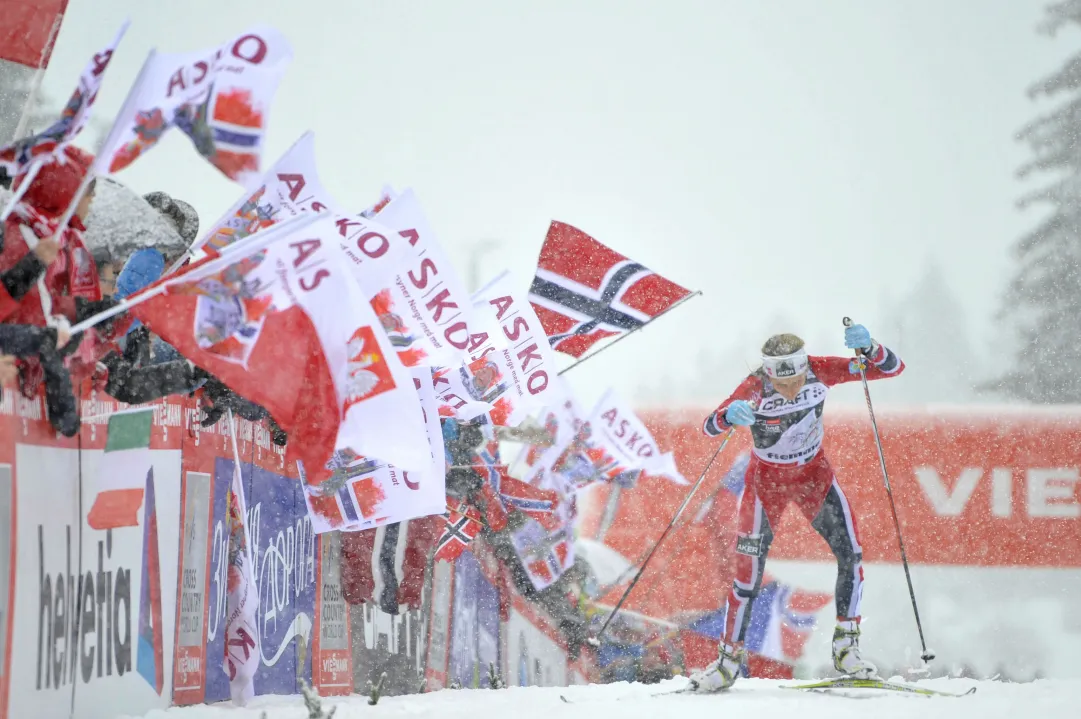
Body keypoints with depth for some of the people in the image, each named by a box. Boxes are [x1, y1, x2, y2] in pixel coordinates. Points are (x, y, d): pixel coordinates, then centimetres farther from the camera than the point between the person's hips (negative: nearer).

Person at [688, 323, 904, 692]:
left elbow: (893, 368, -20)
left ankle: (845, 649, 5)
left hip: (814, 475, 3)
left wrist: (868, 348, -42)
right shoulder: (755, 388, -27)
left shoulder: (820, 372, -22)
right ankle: (728, 660, 8)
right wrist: (731, 415, -60)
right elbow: (709, 427, -38)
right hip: (766, 481, -2)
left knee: (852, 555, -10)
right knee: (749, 572, -8)